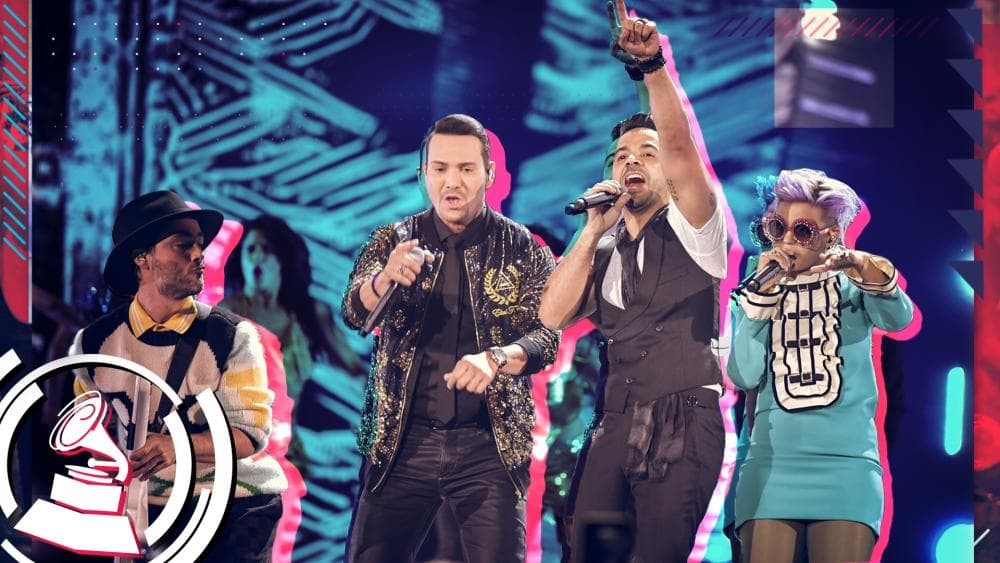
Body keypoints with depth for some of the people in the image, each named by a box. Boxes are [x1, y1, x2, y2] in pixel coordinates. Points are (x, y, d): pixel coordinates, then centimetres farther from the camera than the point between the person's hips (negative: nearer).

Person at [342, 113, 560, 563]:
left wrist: (496, 357, -28)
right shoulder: (393, 241, 5)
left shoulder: (522, 249, 2)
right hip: (403, 442, 1)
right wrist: (385, 278, -33)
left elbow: (546, 336, -6)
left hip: (490, 445, -1)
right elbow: (355, 311, -10)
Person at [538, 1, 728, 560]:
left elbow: (681, 147, -15)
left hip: (683, 424, -5)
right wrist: (592, 232, 2)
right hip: (614, 424, 5)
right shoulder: (604, 252, 19)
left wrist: (655, 68, -29)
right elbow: (552, 316, 6)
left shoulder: (692, 229, 4)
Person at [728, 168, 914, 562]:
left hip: (846, 463, -2)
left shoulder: (851, 286, 4)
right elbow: (744, 376, -3)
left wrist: (863, 266, -37)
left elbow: (899, 318, -18)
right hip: (771, 463, 2)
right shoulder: (753, 295, 11)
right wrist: (762, 293, -6)